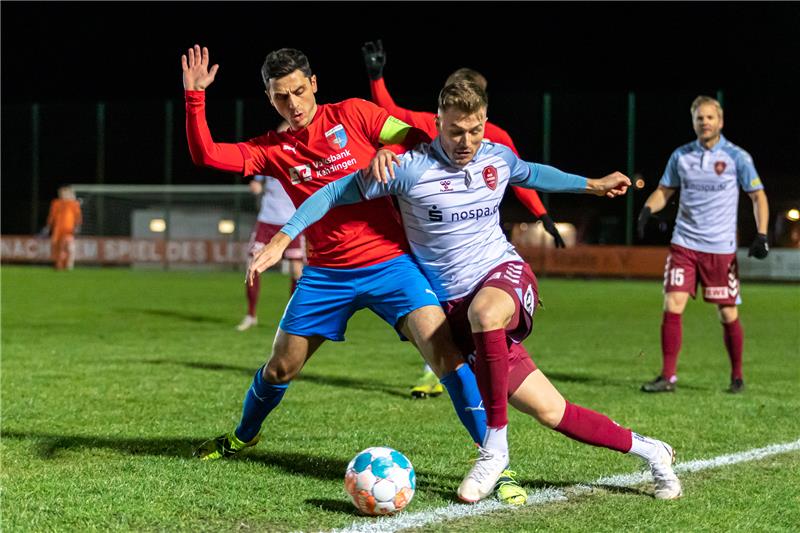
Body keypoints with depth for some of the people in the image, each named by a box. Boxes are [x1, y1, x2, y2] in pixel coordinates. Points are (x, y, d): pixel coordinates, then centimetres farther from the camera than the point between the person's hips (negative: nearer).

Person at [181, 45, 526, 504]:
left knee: (447, 354, -19)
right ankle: (243, 436, 43)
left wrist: (388, 152, -23)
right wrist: (195, 96, -11)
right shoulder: (274, 150, 6)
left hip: (389, 262, -3)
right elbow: (205, 154, -1)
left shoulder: (351, 114, -1)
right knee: (280, 368, 12)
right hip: (326, 275, 3)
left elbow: (418, 138, -2)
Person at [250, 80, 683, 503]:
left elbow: (531, 174, 29)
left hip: (505, 275, 1)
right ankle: (645, 449, 15)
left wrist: (593, 185, 36)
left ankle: (494, 447, -25)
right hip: (455, 305, -1)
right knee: (552, 413, -7)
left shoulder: (498, 158, 4)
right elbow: (336, 192, -6)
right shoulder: (411, 168, -11)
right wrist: (281, 239, -12)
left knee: (484, 310, -40)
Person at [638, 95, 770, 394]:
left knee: (728, 315, 3)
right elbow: (664, 190, 13)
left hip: (721, 248, -2)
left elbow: (758, 196, 1)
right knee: (672, 306, -10)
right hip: (684, 244, 2)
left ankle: (737, 377, 21)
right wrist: (648, 209, -8)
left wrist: (761, 235, -10)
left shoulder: (737, 157, -3)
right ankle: (668, 377, -2)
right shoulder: (681, 156, 5)